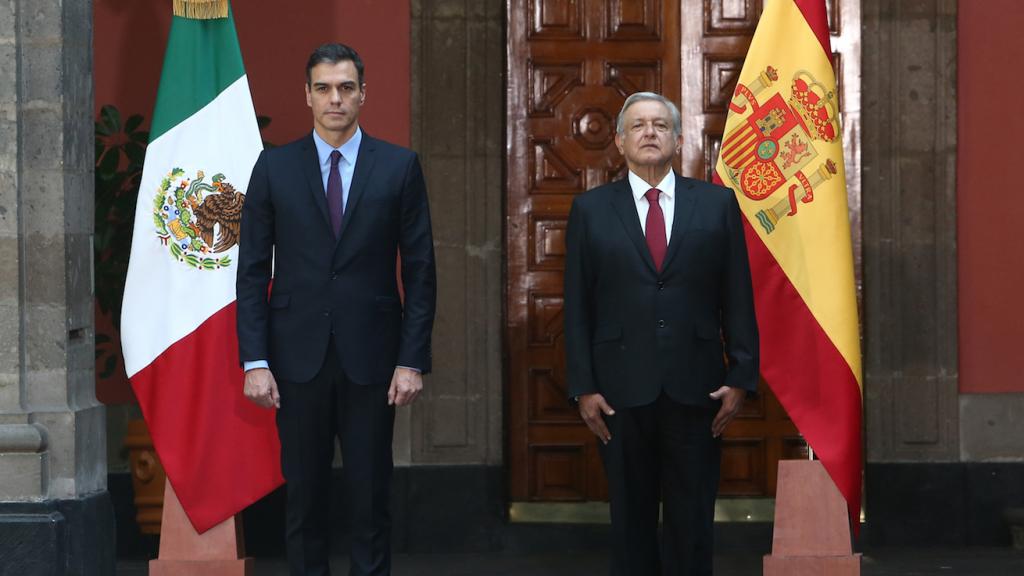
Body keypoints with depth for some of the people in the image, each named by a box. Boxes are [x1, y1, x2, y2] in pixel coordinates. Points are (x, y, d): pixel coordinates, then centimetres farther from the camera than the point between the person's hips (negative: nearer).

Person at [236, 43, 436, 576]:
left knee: (371, 494, 4)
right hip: (298, 357, 1)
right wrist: (255, 361, -4)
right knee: (303, 493, 7)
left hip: (370, 356, 0)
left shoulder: (399, 167, 2)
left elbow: (419, 271, 2)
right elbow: (252, 272, 3)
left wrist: (413, 359, -4)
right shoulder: (274, 167, 4)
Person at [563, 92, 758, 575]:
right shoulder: (590, 209, 6)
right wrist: (583, 387, -3)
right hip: (622, 390, 0)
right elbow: (577, 308, 4)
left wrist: (741, 377, -2)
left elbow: (738, 299, 5)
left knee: (692, 520, 4)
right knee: (630, 521, 7)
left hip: (695, 389, 0)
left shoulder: (717, 204, 6)